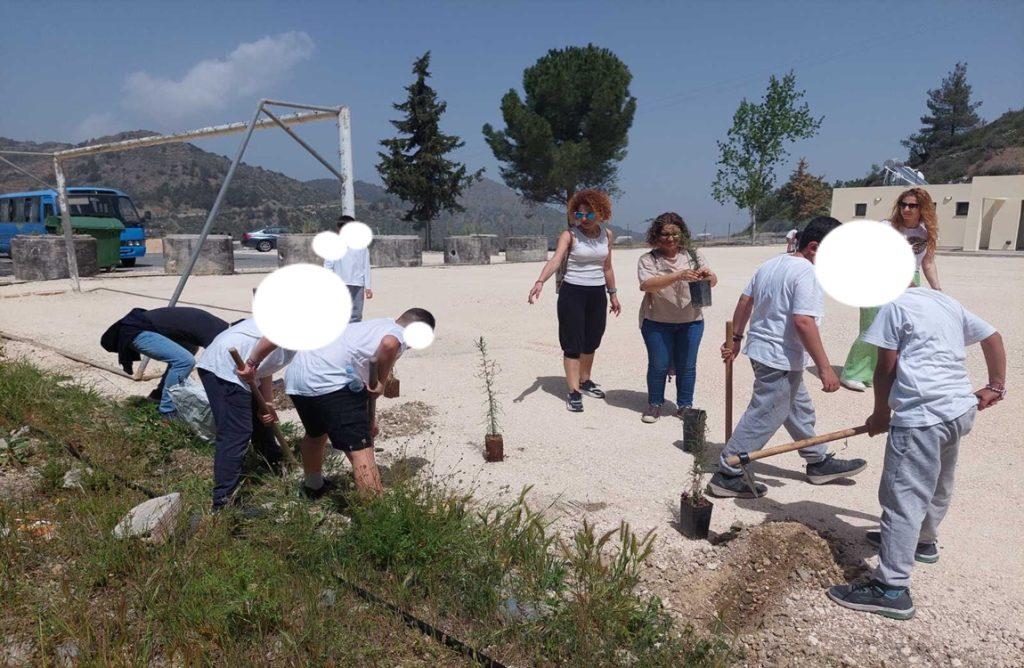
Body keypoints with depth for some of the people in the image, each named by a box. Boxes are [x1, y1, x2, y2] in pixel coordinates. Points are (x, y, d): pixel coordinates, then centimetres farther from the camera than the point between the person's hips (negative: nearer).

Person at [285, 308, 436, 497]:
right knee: (360, 448, -7)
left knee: (315, 432, 33)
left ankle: (312, 485, 55)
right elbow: (389, 345, -24)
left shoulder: (374, 326, 31)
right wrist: (380, 382, -8)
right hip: (328, 380, -10)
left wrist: (365, 418, 43)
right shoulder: (400, 334, 4)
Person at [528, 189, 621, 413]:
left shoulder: (607, 234, 5)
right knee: (573, 343, -3)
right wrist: (540, 281, -44)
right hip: (572, 293, -5)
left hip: (597, 293, 5)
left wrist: (613, 294, 18)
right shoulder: (569, 235, -11)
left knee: (592, 341, 15)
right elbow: (555, 260, -27)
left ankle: (585, 381, 34)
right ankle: (573, 391, 4)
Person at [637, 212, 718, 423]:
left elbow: (713, 280, -3)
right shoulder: (648, 260, -5)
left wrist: (707, 276, -28)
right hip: (657, 322, -2)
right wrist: (678, 275, -33)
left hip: (691, 321, 2)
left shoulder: (693, 255, 4)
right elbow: (647, 285, -22)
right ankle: (654, 404, 21)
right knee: (658, 365, 4)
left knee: (687, 365, 7)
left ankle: (685, 405, 22)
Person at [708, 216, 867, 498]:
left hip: (762, 350, 10)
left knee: (799, 409, 23)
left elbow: (744, 301, 13)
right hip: (781, 359, -10)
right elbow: (803, 322, -27)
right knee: (762, 419, -3)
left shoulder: (771, 264, 9)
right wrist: (824, 368, -24)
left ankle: (819, 462, 38)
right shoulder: (808, 273, -18)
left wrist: (735, 338, 21)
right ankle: (727, 475, 3)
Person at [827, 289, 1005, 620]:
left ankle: (892, 588, -10)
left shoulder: (894, 306, -4)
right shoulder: (947, 302, 18)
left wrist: (880, 414, 6)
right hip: (960, 409, 9)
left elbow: (885, 369, -4)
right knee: (937, 485, 27)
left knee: (903, 497, -10)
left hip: (922, 416, -9)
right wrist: (995, 387, 27)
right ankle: (923, 541, 49)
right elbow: (993, 337, 24)